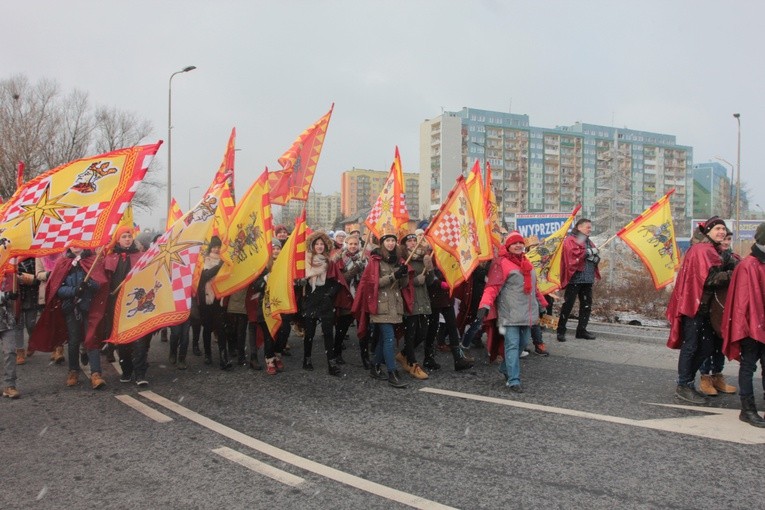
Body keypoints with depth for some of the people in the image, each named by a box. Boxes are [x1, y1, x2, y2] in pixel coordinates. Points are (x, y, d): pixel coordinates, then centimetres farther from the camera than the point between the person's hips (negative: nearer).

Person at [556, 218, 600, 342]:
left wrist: (595, 257, -3)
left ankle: (581, 330, 18)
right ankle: (561, 331, 1)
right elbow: (574, 253, -20)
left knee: (586, 305, 8)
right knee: (568, 304, -6)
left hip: (588, 279, 8)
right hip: (575, 279, -8)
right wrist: (588, 252, -10)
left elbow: (596, 259, 20)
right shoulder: (570, 240, -3)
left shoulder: (589, 242, 22)